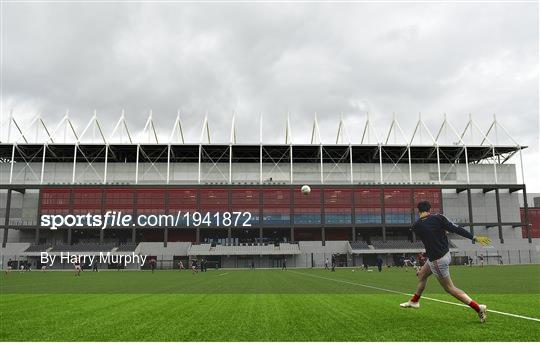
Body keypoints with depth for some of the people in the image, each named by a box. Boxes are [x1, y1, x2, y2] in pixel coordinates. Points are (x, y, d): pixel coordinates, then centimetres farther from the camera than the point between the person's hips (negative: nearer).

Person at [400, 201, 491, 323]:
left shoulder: (416, 226, -13)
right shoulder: (438, 218, -10)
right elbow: (456, 228, -14)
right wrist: (475, 238, -10)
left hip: (437, 260, -6)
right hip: (445, 254, 6)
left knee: (450, 288, 6)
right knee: (421, 275, 23)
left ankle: (479, 308, 3)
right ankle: (414, 301, 39)